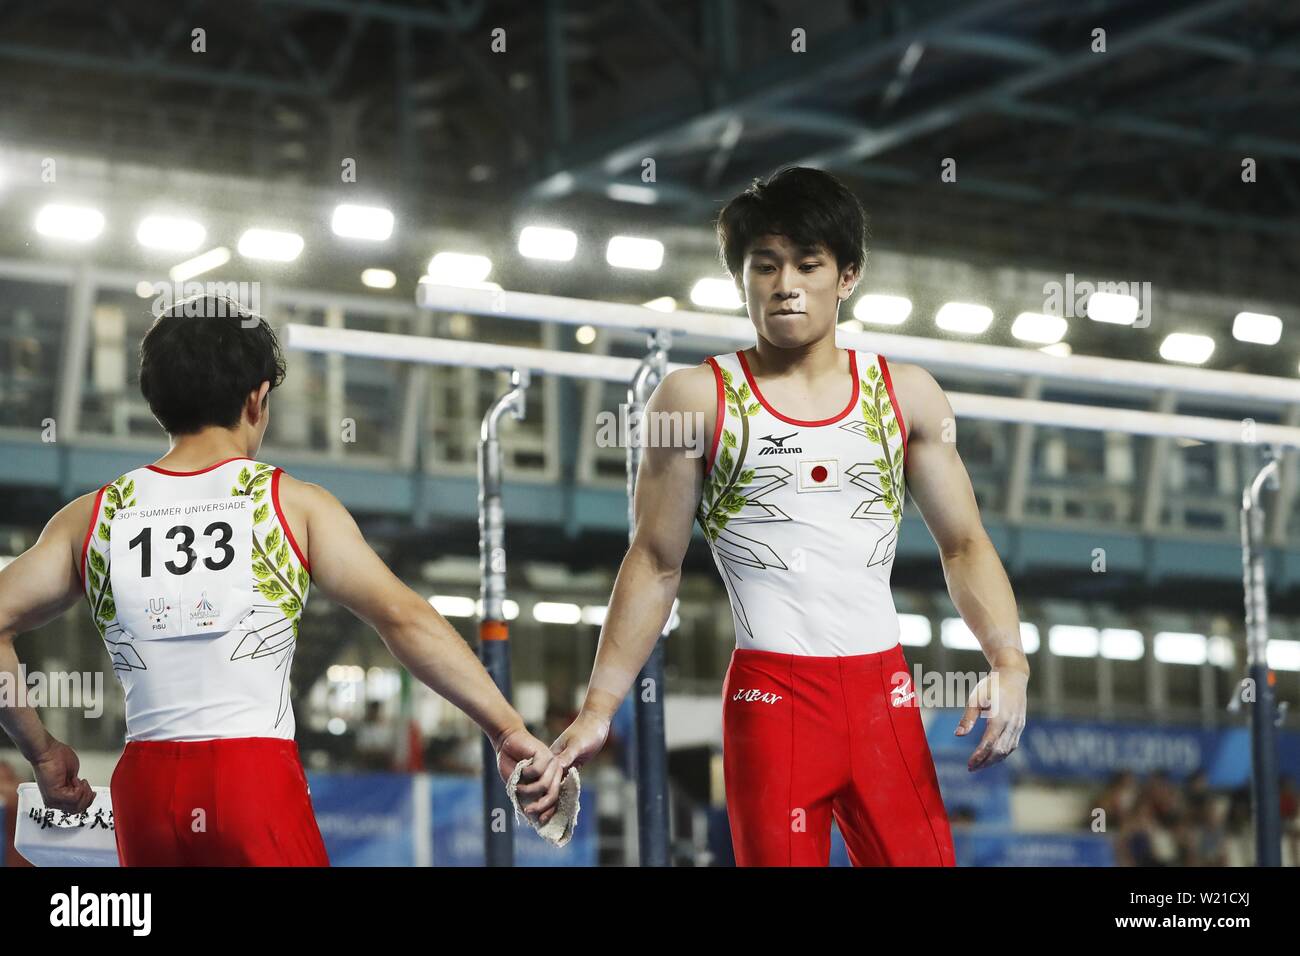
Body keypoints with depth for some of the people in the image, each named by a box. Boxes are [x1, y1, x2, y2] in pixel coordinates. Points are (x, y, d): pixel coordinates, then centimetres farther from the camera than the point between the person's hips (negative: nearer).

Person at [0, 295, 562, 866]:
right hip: (259, 778, -3)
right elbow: (403, 617, -8)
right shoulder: (293, 504, 0)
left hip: (144, 783, 3)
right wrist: (508, 730, -7)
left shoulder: (95, 516, 9)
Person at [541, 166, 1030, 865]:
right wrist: (599, 707, -1)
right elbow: (656, 564, 5)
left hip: (885, 691, 3)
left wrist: (1009, 663, -5)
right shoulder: (698, 398, 3)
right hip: (771, 694, -3)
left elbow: (964, 545, 12)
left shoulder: (906, 395, 10)